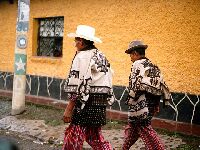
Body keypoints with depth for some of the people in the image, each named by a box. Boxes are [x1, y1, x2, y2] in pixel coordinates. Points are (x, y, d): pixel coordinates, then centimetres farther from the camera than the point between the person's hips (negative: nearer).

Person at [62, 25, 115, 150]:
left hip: (87, 105, -9)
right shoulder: (101, 56, 15)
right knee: (95, 137, 19)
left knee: (73, 139, -1)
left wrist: (69, 109, -16)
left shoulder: (83, 56, -11)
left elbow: (79, 86, -18)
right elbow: (106, 82, 17)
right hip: (101, 105, 9)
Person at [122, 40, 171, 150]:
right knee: (132, 127, 20)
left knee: (145, 129, -3)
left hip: (141, 104, -9)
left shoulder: (138, 64, -11)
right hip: (151, 104, 9)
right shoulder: (153, 66, 14)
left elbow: (136, 84, -20)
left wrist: (130, 100, -9)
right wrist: (156, 105, 18)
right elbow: (161, 85, 14)